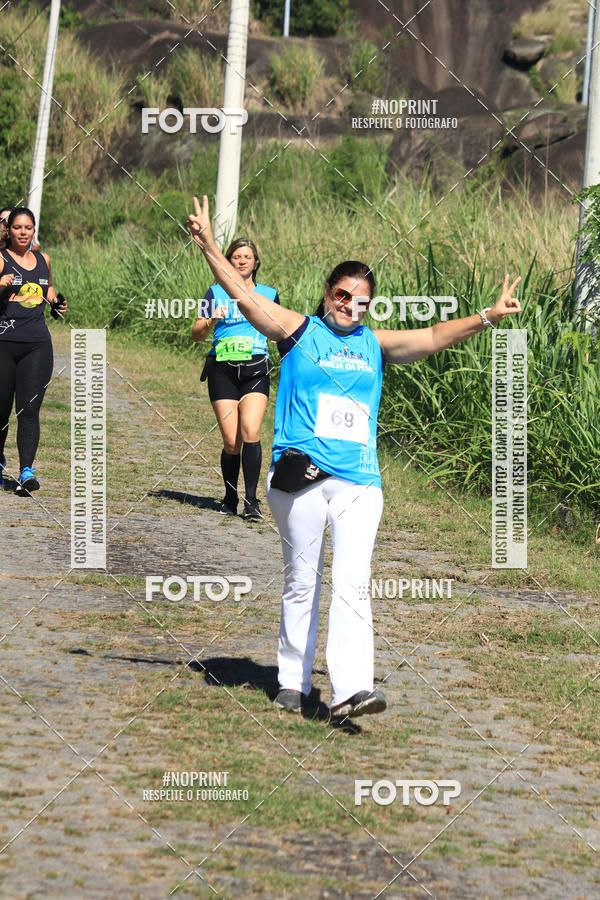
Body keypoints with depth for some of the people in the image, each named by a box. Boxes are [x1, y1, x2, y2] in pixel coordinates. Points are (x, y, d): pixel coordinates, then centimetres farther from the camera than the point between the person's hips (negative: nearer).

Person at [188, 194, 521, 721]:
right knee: (302, 582, 5)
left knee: (352, 584, -10)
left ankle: (350, 690, -19)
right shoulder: (299, 331, 7)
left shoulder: (376, 345, 16)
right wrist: (208, 246, -8)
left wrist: (486, 318, 4)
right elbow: (245, 297, 0)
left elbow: (432, 338, 14)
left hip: (360, 483, 2)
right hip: (301, 478, -2)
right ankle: (293, 682, 17)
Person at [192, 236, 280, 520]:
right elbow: (196, 334, 6)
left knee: (250, 431, -19)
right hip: (223, 369, 0)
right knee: (231, 441, -5)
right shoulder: (216, 293, 9)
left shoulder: (268, 294, 13)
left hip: (256, 369, 0)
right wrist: (211, 320, -13)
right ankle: (230, 499, 14)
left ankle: (251, 500, -19)